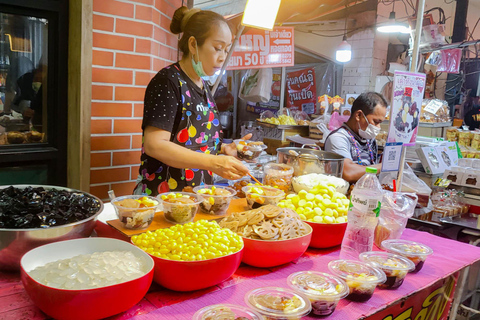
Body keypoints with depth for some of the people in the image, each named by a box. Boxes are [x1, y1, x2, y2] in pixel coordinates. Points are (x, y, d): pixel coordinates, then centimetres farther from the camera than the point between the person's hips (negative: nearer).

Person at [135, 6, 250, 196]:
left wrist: (224, 150, -2)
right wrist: (214, 162, -29)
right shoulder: (168, 81, -13)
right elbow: (154, 145, -22)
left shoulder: (203, 88, 10)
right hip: (162, 194, -7)